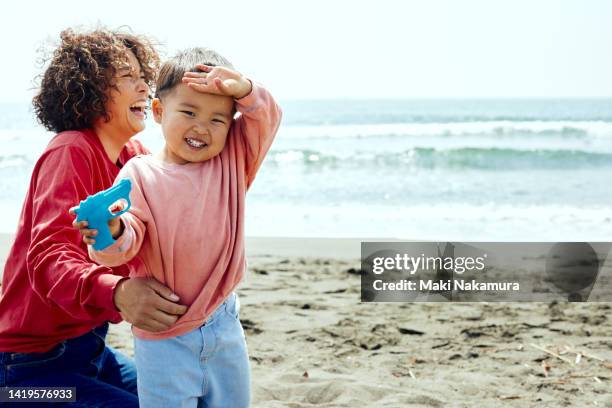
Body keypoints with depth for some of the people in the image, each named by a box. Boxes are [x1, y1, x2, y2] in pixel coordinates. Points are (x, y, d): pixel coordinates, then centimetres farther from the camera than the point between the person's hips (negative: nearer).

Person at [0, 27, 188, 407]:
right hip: (36, 365, -8)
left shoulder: (134, 155, 4)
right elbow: (48, 258, -32)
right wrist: (117, 292, -52)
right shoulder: (71, 152, -19)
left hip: (90, 345, 8)